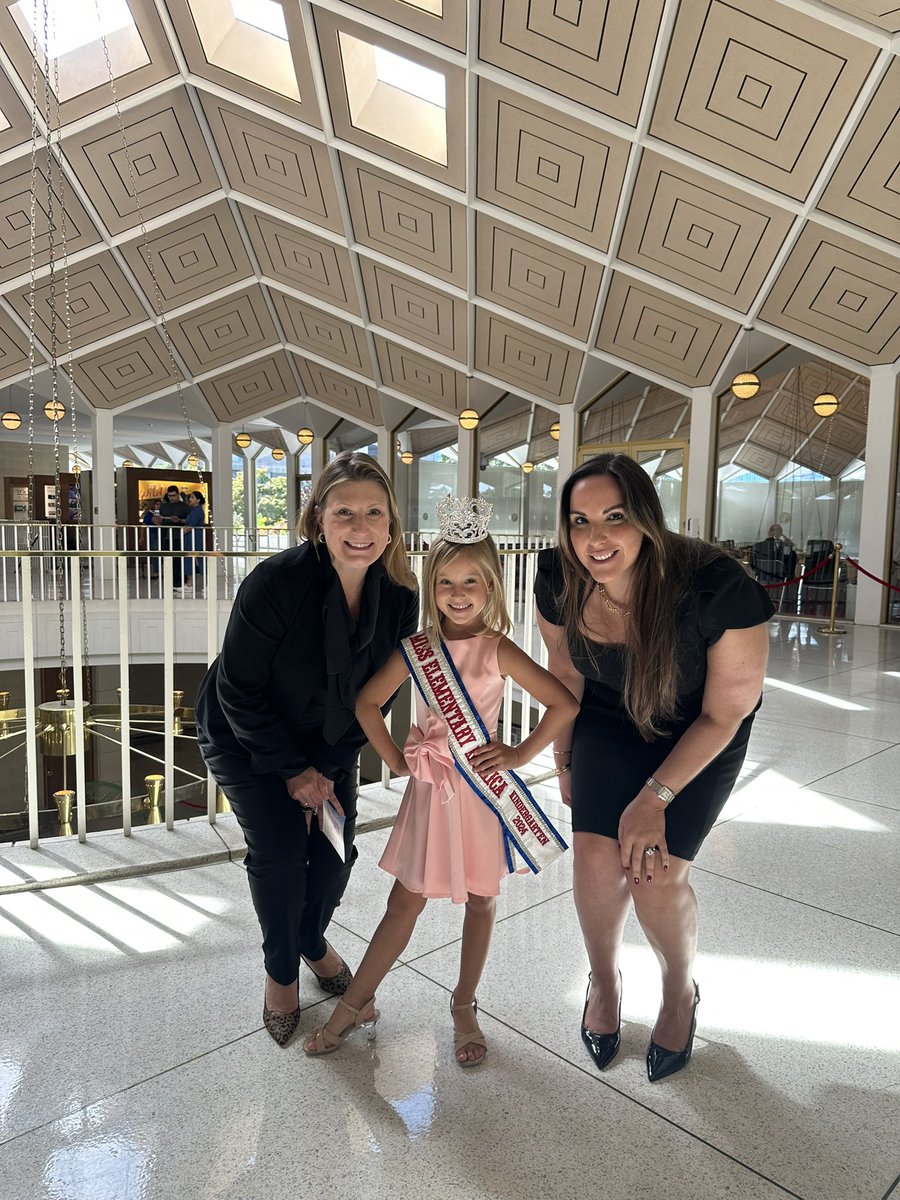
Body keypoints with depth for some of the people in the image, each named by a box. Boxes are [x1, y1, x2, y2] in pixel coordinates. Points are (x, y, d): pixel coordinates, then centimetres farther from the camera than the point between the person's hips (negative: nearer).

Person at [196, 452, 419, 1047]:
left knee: (335, 851, 4)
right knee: (280, 851, -8)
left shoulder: (399, 597, -18)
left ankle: (314, 942, 38)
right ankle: (281, 971, 22)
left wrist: (328, 768, -10)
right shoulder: (276, 583, -31)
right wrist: (293, 770, -16)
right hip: (245, 739, -3)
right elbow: (239, 692, -22)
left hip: (328, 741, 4)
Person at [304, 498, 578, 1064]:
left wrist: (519, 753, -12)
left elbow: (565, 704, -14)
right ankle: (356, 1004, 28)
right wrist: (396, 761, 1)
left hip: (483, 787, -1)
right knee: (406, 901, 10)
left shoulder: (498, 650, -12)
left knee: (481, 900, 14)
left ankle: (464, 1006, 35)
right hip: (431, 786, 1)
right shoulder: (417, 649, -4)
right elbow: (367, 703, 5)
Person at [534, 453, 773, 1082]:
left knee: (657, 869, -10)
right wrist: (565, 759, 8)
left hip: (699, 733, -2)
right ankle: (604, 978, 24)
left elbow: (725, 713, -19)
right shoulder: (560, 582, -22)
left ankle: (682, 992, 26)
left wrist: (657, 797, -18)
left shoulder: (718, 587, -34)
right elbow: (565, 672, -2)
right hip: (610, 719, 3)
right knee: (597, 853, -10)